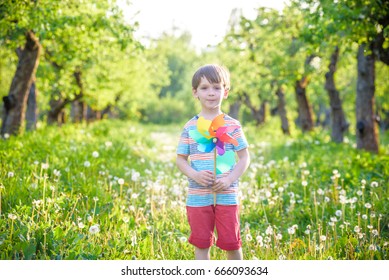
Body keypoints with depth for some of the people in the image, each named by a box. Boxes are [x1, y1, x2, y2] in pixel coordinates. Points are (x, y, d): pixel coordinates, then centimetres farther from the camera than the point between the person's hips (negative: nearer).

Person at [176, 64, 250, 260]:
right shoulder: (190, 127, 2)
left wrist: (230, 179, -14)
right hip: (198, 197, 1)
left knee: (231, 242, 3)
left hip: (227, 196, -1)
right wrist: (194, 175, -14)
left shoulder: (232, 125, -1)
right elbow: (180, 159, 6)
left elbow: (244, 158, 1)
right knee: (201, 243, 9)